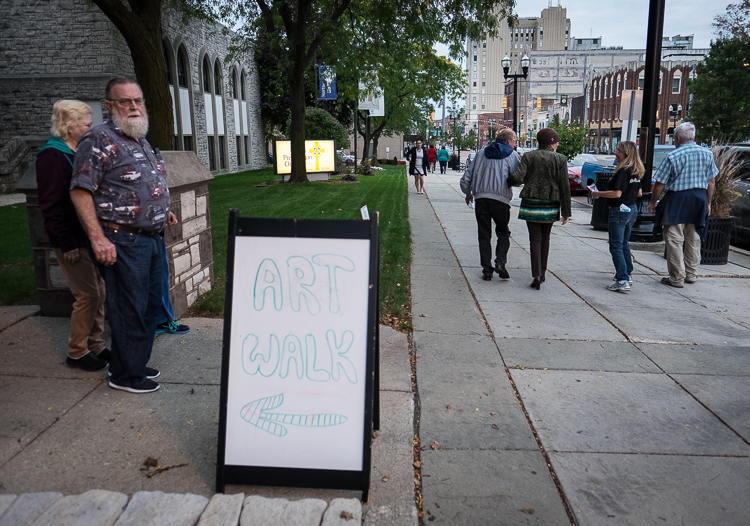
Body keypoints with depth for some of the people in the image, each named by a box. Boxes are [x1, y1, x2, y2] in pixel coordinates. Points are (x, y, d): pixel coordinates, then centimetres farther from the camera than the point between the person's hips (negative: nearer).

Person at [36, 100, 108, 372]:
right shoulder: (52, 156, -14)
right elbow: (50, 206, -17)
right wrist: (67, 245, -19)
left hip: (89, 236, 9)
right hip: (72, 240, -9)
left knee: (98, 291, 11)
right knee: (88, 294, -5)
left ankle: (94, 345, 24)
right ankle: (76, 352, 10)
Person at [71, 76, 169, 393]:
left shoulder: (143, 141, 17)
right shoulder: (99, 140, -10)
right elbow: (80, 191, -16)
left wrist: (162, 213, 20)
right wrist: (98, 239, -22)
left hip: (152, 239, 9)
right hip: (122, 242, -9)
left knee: (151, 305, 15)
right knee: (130, 310, -2)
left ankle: (136, 363, 31)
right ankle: (125, 375, 14)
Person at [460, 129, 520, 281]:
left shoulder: (482, 153, 16)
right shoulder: (513, 155, 6)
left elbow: (466, 178, 16)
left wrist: (468, 193, 33)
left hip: (480, 199, 3)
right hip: (501, 199, -2)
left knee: (484, 235, 8)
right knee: (503, 233, 14)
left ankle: (487, 270, 6)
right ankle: (500, 262, -5)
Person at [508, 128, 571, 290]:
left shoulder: (528, 156, 0)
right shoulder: (560, 159, 0)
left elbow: (518, 177, -13)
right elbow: (564, 187, -1)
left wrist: (508, 181, 12)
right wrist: (566, 211, 4)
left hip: (531, 204, -1)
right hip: (550, 205, 1)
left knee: (535, 239, 2)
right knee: (545, 238, 17)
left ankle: (537, 276, -6)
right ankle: (542, 272, 24)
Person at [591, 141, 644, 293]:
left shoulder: (623, 171, -18)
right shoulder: (636, 171, 10)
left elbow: (617, 193, -24)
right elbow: (639, 193, 17)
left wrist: (598, 194, -13)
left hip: (620, 210, -10)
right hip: (632, 209, 10)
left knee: (616, 247, -7)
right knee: (624, 244, 21)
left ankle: (622, 281, -11)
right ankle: (628, 275, 30)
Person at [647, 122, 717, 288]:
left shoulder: (673, 156, -10)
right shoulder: (707, 154, 5)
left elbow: (660, 184, -7)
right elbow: (711, 182, 9)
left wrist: (653, 203, 5)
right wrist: (708, 203, 19)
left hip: (677, 199, -5)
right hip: (699, 199, 5)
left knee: (674, 240, 0)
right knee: (693, 240, 14)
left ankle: (677, 278, 0)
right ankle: (691, 274, 23)